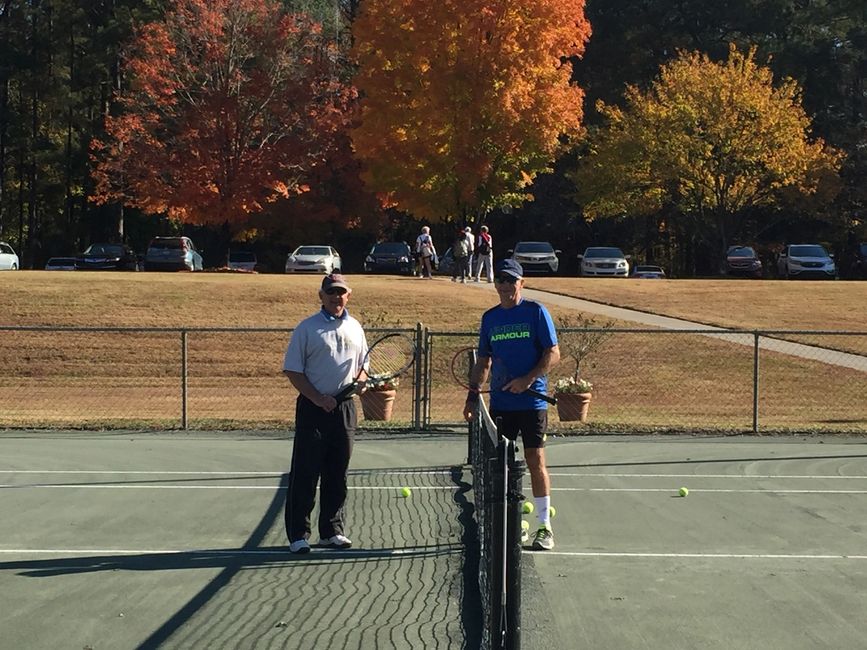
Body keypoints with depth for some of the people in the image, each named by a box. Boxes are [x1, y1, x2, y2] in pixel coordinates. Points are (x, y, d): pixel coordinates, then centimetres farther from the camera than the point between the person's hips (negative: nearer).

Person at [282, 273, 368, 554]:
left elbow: (362, 366, 21)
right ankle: (298, 534, 3)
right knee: (305, 473, -3)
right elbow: (292, 370, -5)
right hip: (313, 408, -4)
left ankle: (332, 530, 20)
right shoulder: (307, 328, -3)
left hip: (344, 408, 5)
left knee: (337, 473, 10)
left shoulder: (355, 328, 12)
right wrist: (318, 398, -14)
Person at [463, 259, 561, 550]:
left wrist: (528, 379, -18)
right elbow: (483, 362, 16)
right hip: (499, 403, 4)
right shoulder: (489, 318, 11)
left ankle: (545, 526, 5)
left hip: (532, 401, -4)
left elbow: (553, 354, -6)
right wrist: (472, 394, 7)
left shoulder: (536, 312, -3)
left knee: (535, 460, -4)